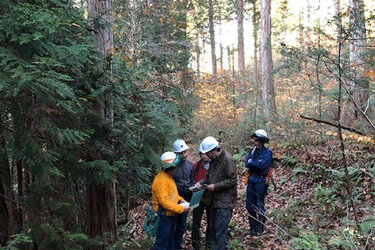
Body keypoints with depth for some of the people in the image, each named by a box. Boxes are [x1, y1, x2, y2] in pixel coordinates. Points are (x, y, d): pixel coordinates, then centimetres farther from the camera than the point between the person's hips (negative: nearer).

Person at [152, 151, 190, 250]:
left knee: (171, 239, 21)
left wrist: (179, 199, 5)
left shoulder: (167, 176, 7)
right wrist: (180, 208, -23)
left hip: (170, 215, 10)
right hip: (164, 216, -10)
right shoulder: (161, 180, -24)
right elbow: (164, 201, -27)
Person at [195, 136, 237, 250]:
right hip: (214, 200, 9)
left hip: (224, 202, -9)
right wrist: (201, 182, 4)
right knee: (213, 228, 17)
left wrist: (215, 186, -21)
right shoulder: (214, 160, 11)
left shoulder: (227, 160, -16)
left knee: (220, 231, -8)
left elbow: (232, 180, -18)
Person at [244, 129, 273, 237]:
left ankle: (260, 229, 14)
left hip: (260, 180, -5)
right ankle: (253, 228, 21)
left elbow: (262, 165, -18)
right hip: (251, 179, 5)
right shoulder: (252, 150, 10)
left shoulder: (267, 152, -6)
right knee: (250, 205, 8)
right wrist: (257, 163, -15)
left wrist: (251, 162, -7)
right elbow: (246, 164, -2)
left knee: (260, 206, 2)